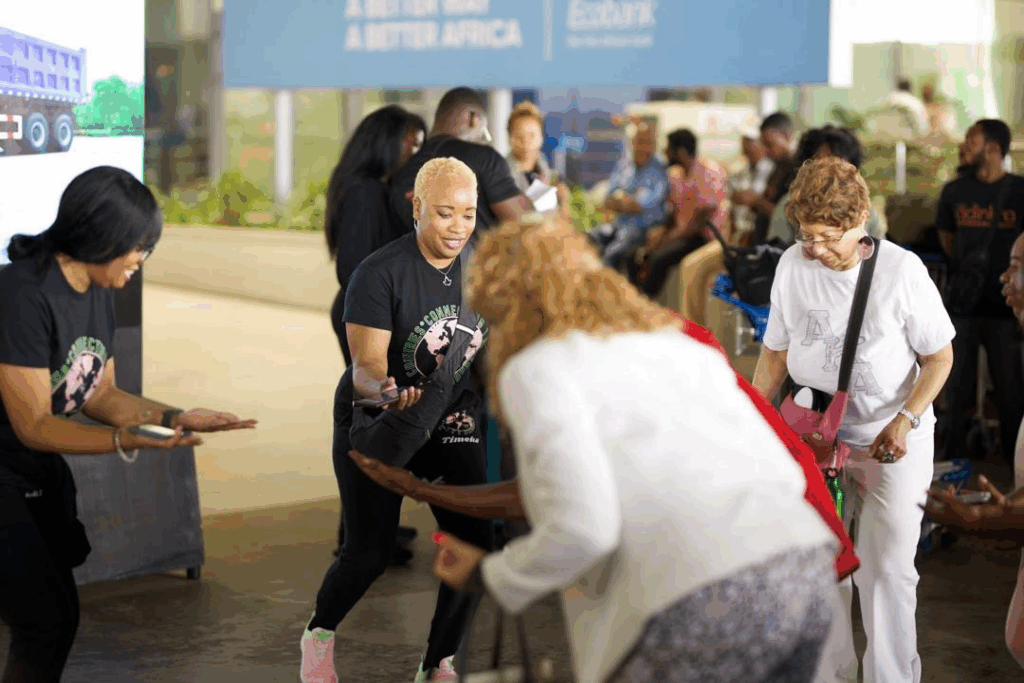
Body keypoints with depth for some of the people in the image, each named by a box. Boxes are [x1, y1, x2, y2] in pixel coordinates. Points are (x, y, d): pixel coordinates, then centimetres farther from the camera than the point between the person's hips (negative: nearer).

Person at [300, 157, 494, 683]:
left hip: (453, 424, 5)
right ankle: (319, 634, 24)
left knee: (474, 545, -6)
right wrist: (385, 392, -46)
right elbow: (366, 367, -25)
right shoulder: (380, 272, -19)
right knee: (369, 553, -7)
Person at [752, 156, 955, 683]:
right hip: (818, 438, 3)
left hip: (893, 444, -3)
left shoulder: (901, 270, -17)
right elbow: (776, 349, 5)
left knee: (886, 570, -1)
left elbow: (940, 356, -8)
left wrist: (905, 421, -20)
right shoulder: (793, 265, -7)